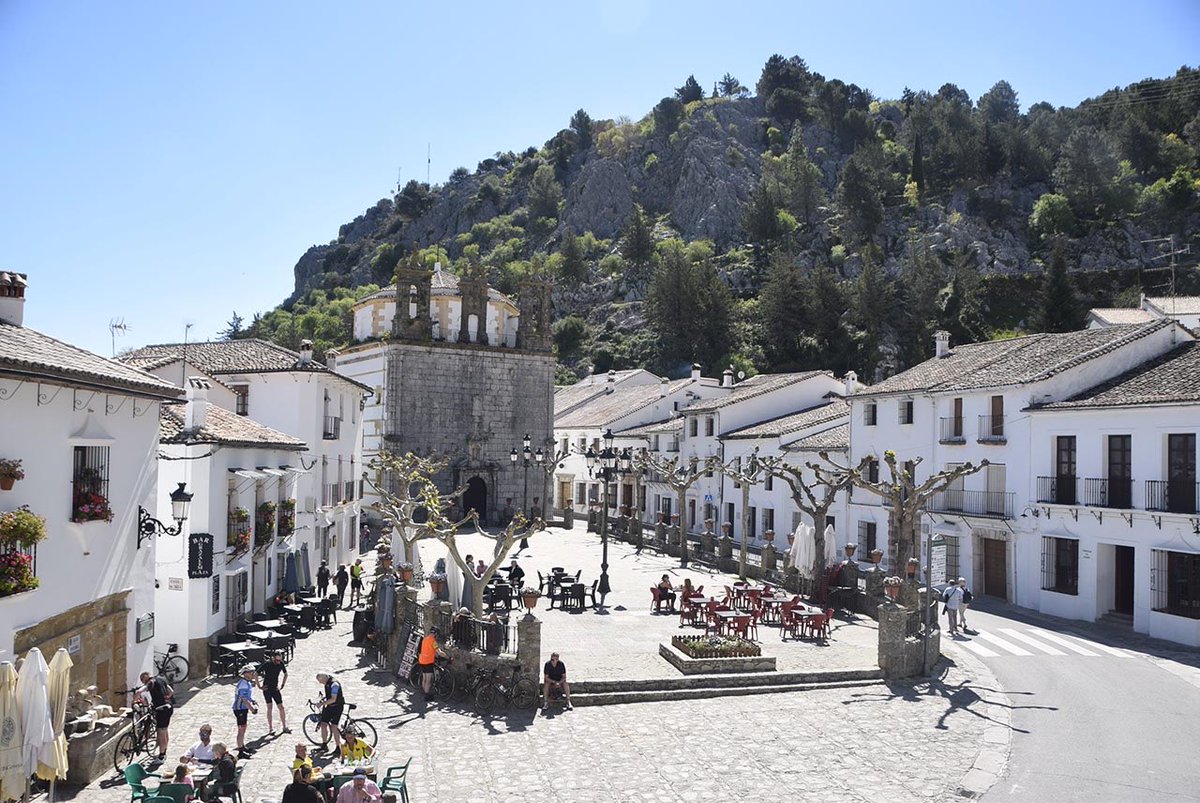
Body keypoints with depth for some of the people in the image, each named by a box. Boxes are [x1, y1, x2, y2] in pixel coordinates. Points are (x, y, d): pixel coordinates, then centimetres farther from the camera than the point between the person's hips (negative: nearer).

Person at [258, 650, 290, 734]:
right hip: (267, 689, -4)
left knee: (281, 707, 1)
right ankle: (270, 728, 2)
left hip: (275, 689, 4)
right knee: (269, 707, -5)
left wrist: (282, 685, 6)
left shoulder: (281, 664, -4)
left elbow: (285, 674, 13)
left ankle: (284, 727, 9)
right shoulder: (267, 664, -16)